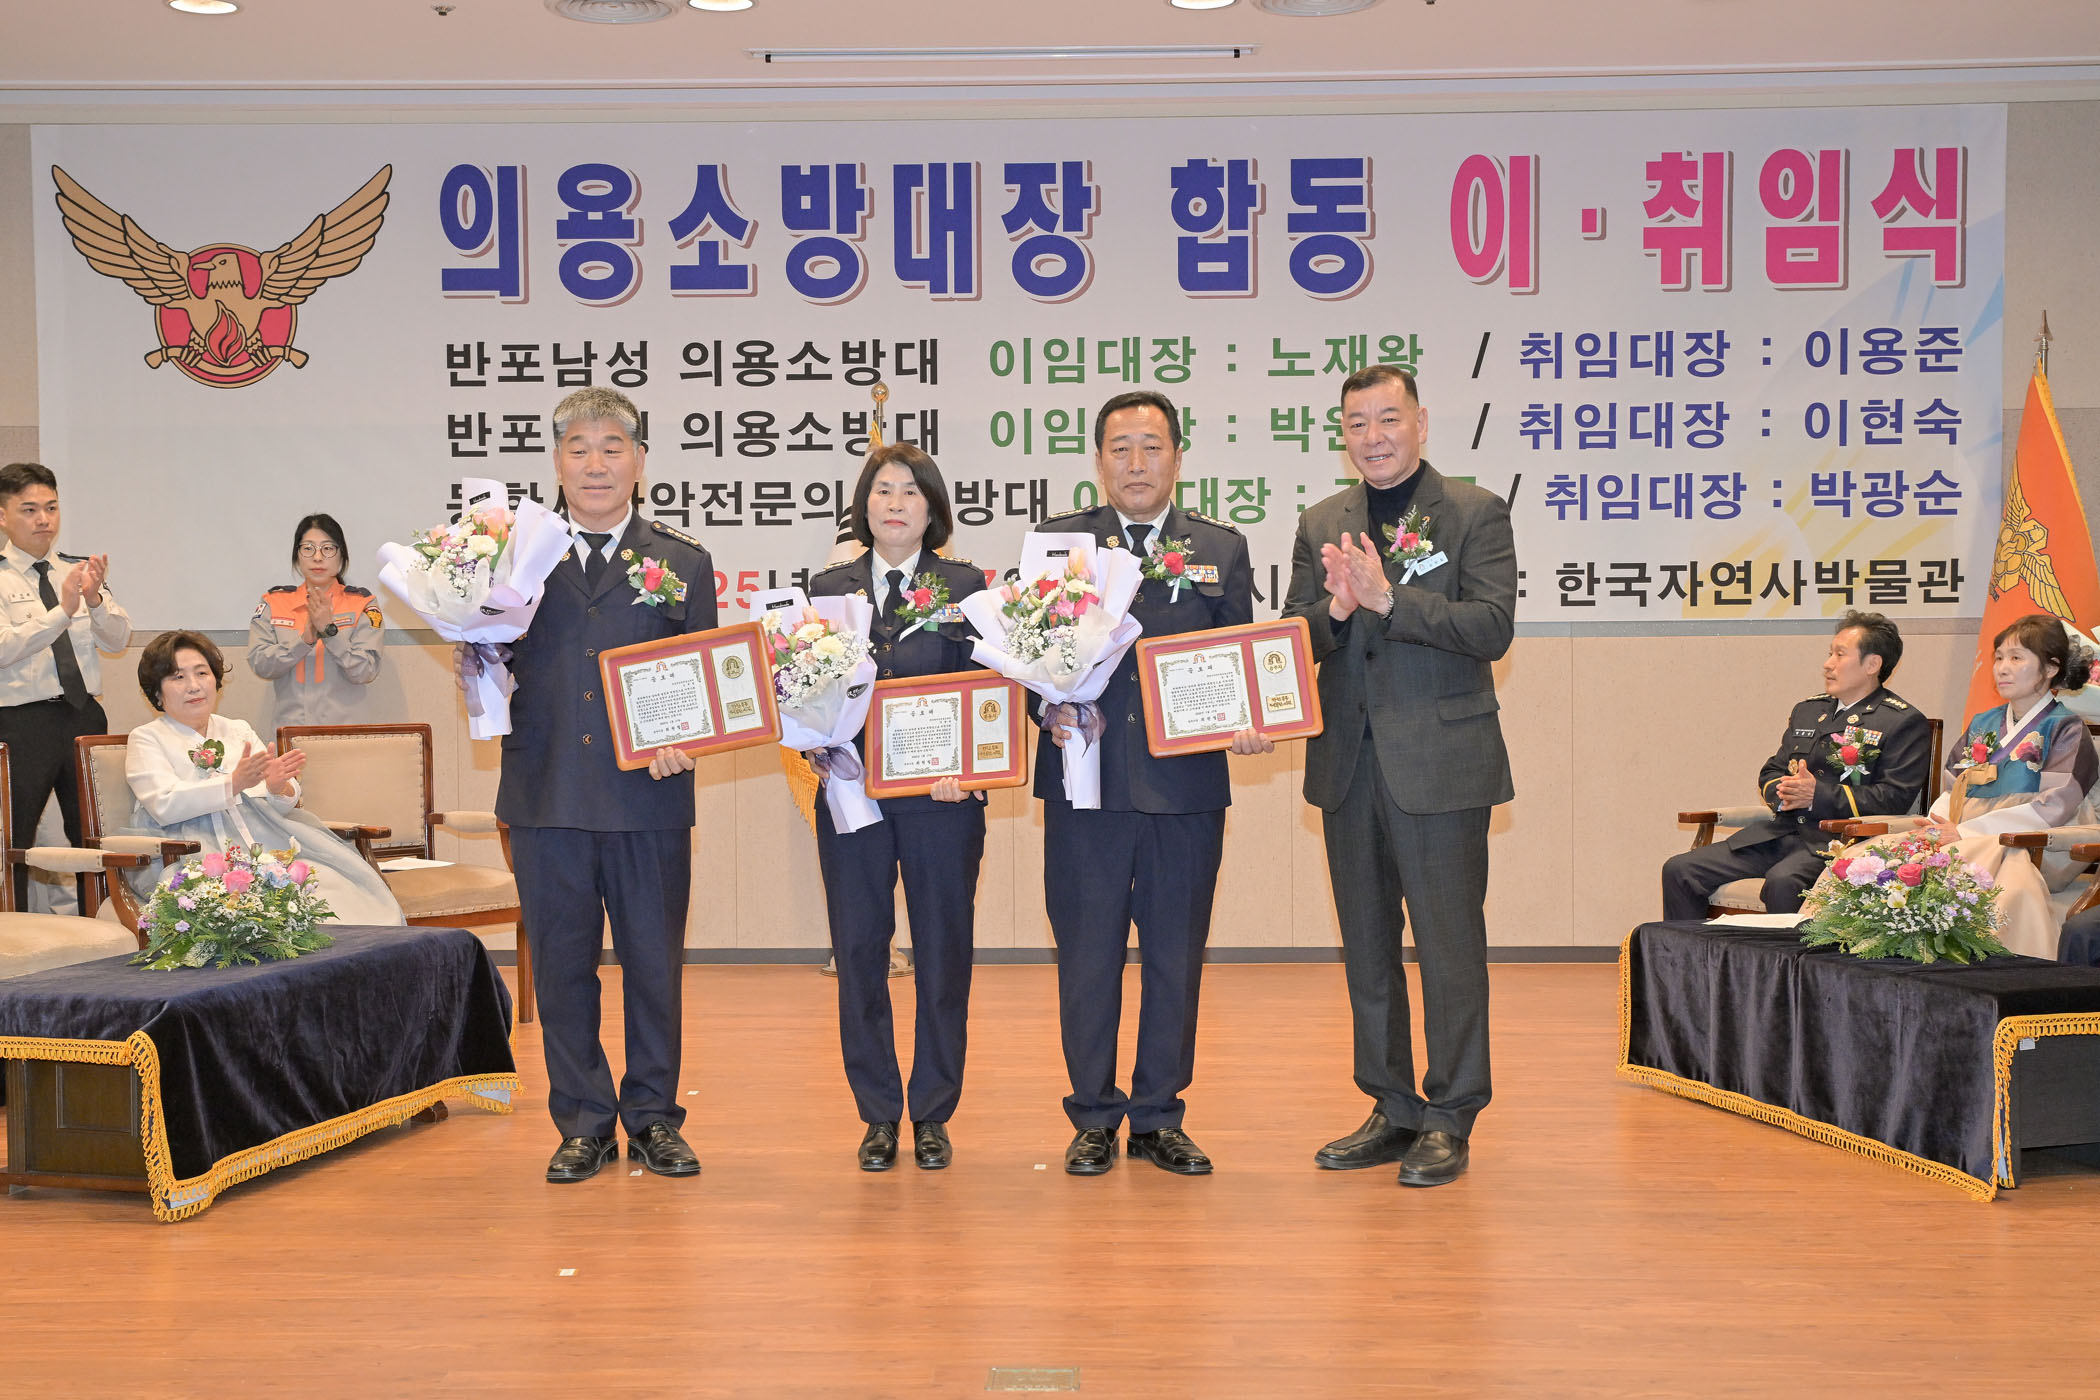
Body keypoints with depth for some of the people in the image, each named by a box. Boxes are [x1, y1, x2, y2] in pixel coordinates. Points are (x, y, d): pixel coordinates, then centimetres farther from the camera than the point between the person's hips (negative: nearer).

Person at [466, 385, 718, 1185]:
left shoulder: (683, 563, 6)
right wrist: (475, 672, -12)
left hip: (649, 797, -1)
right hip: (545, 797, 1)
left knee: (654, 964, 7)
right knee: (561, 965, 8)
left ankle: (654, 1119, 21)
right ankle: (583, 1123, 20)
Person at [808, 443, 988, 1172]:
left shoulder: (966, 585, 5)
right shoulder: (830, 587, 10)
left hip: (941, 793, -1)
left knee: (943, 954, 4)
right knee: (858, 953, 4)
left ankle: (933, 1116, 16)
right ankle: (878, 1116, 16)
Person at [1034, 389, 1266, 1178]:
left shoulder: (1221, 549, 11)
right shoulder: (1057, 542, 8)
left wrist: (1246, 720, -10)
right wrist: (1051, 706, -14)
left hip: (1187, 781, 1)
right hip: (1086, 776, -1)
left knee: (1176, 953, 7)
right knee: (1087, 952, 4)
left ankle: (1159, 1118, 19)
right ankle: (1093, 1119, 17)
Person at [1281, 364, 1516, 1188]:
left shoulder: (1477, 514, -1)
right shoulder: (1320, 526, 12)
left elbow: (1492, 628, -14)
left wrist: (1387, 598, -22)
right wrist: (1334, 609, -15)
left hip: (1441, 764, -5)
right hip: (1349, 767, 5)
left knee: (1449, 944, 0)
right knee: (1366, 948, 12)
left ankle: (1450, 1120, 11)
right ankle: (1393, 1110, 24)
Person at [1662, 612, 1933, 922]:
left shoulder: (1904, 723, 2)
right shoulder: (1808, 710, 24)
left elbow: (1895, 799, -9)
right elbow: (1771, 772, 26)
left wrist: (1819, 795, -16)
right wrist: (1781, 792, 1)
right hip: (1782, 831, 7)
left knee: (1783, 882, -39)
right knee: (1680, 870, -10)